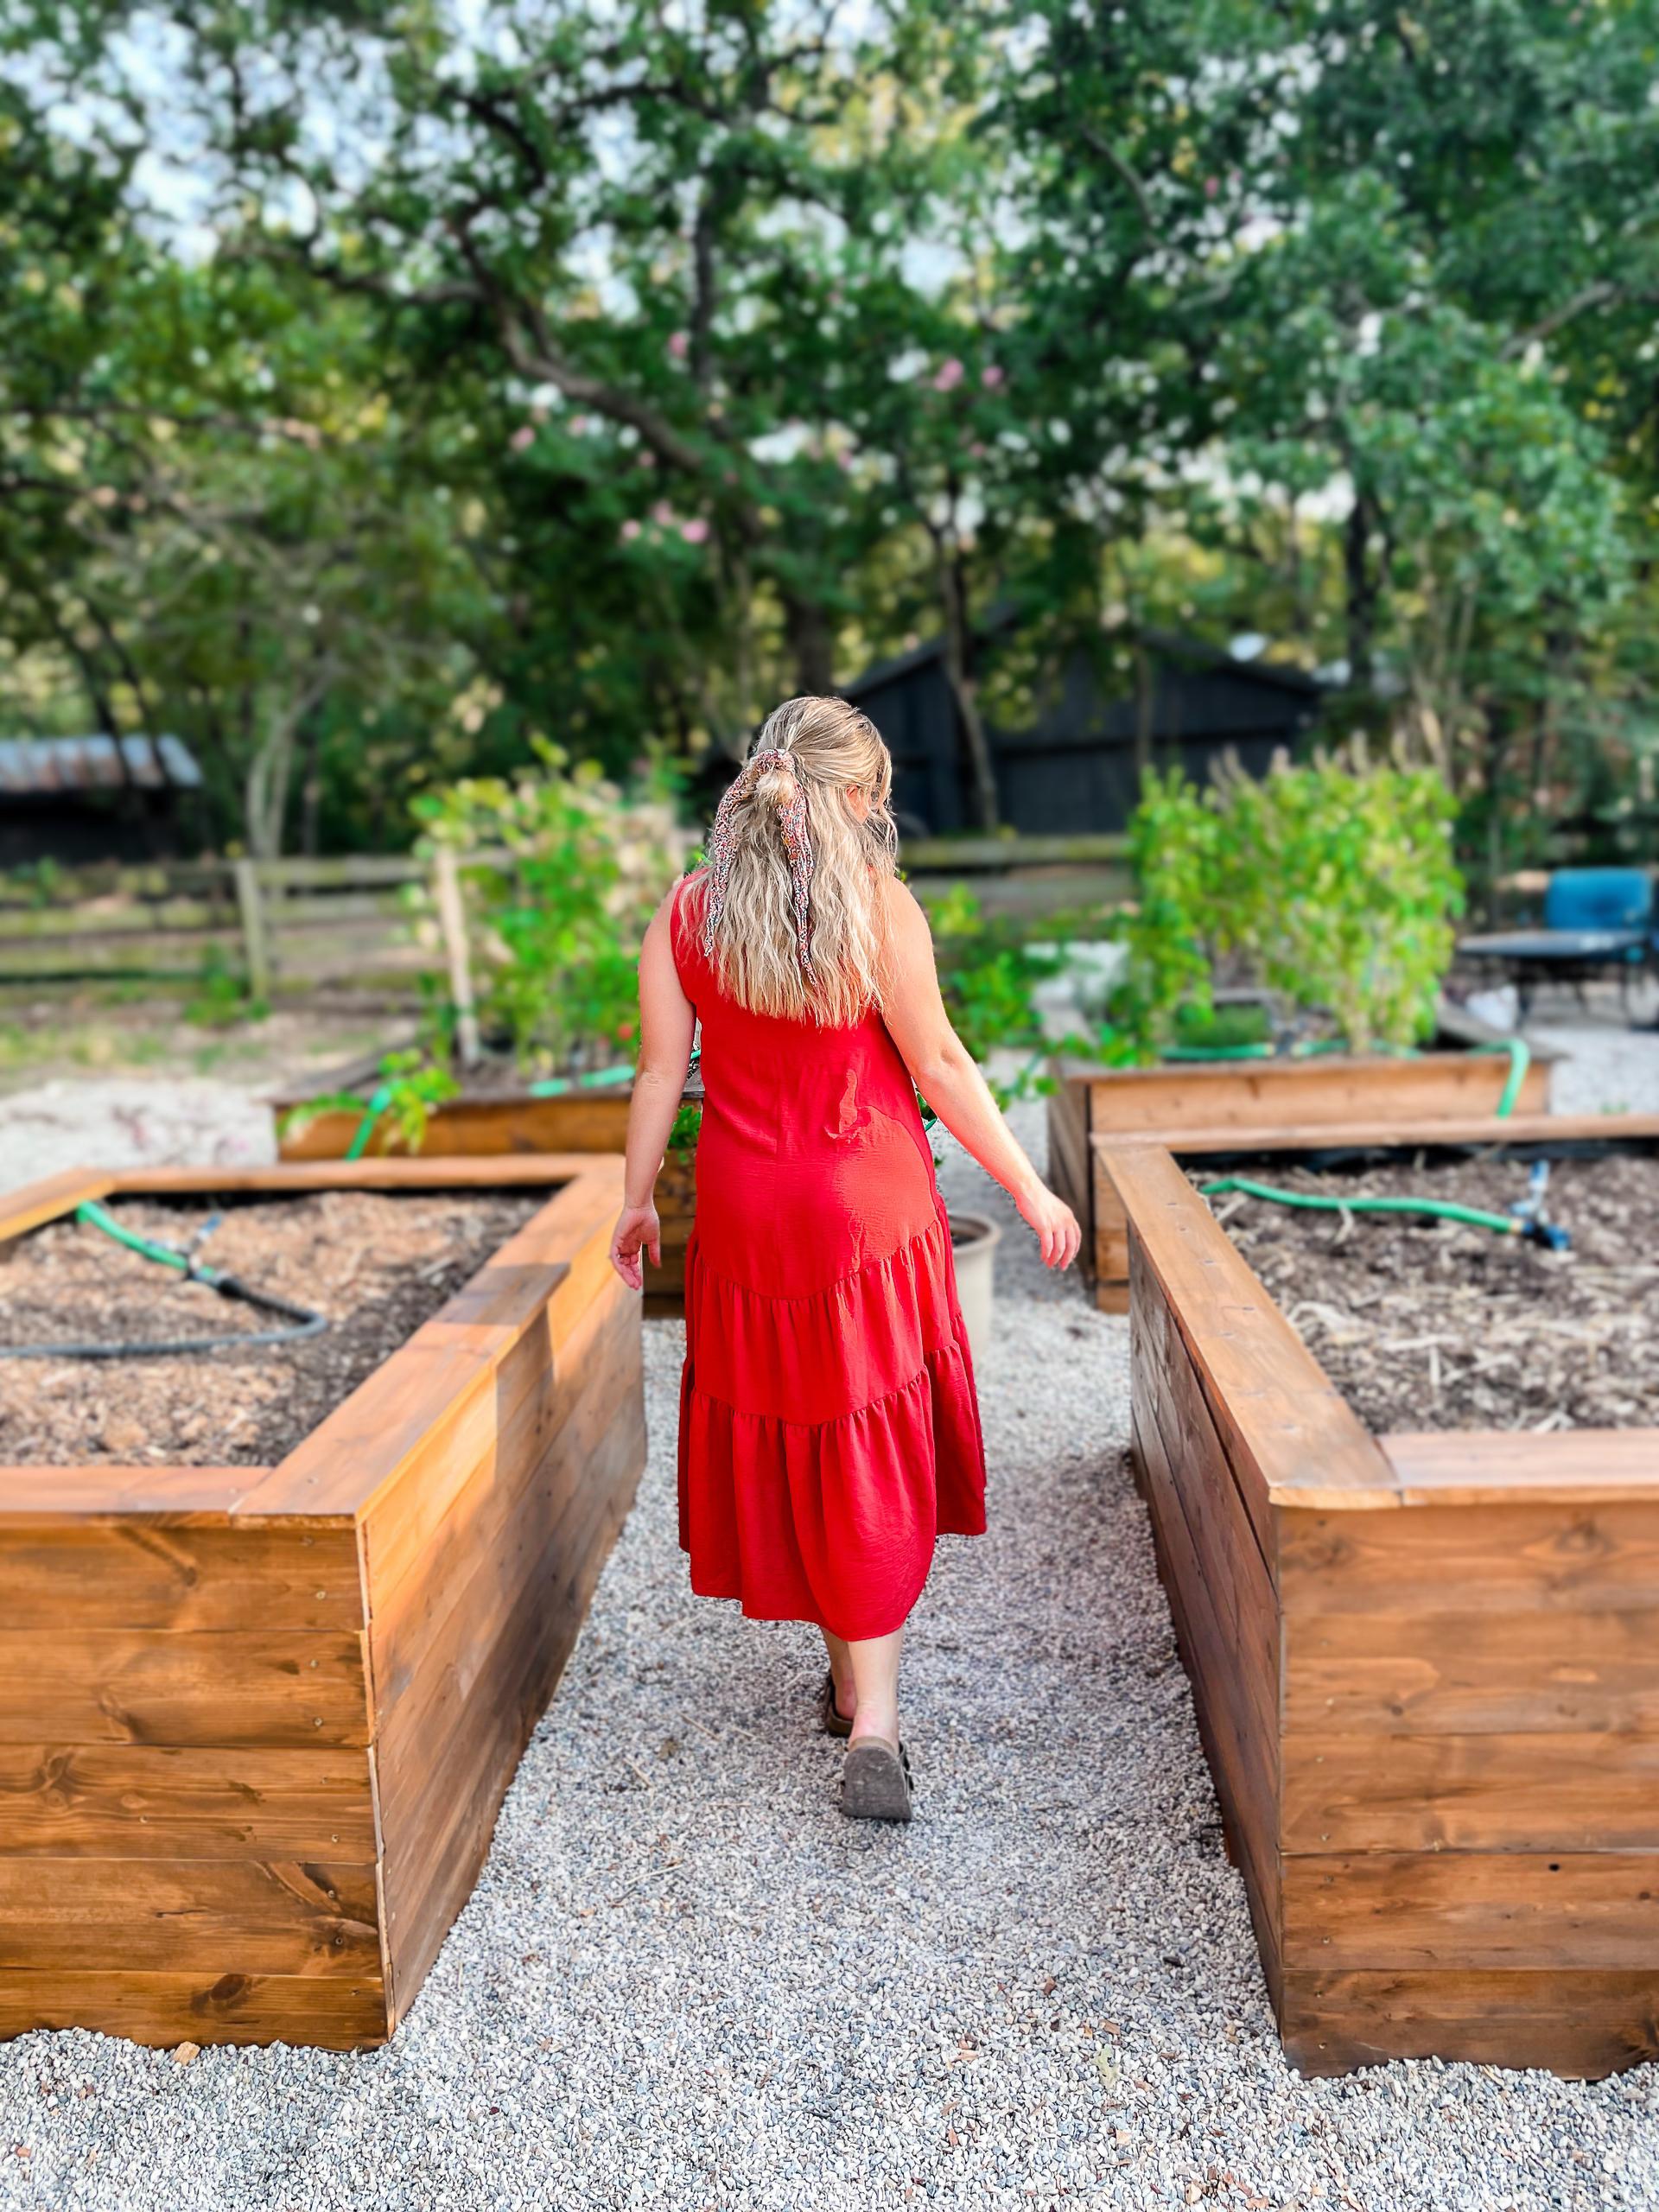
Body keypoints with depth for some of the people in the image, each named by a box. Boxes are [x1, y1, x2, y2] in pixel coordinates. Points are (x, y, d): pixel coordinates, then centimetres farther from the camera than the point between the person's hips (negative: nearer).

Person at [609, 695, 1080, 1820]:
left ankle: (848, 1679, 31)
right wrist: (1031, 1189, -1)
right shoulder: (878, 905, -11)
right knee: (873, 1461, 6)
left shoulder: (685, 911, -2)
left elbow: (661, 1074, 0)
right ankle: (875, 1723, 2)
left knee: (785, 1442, 16)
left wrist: (638, 1201, 12)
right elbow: (940, 1067, -10)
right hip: (872, 1211, -3)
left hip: (745, 1212, 3)